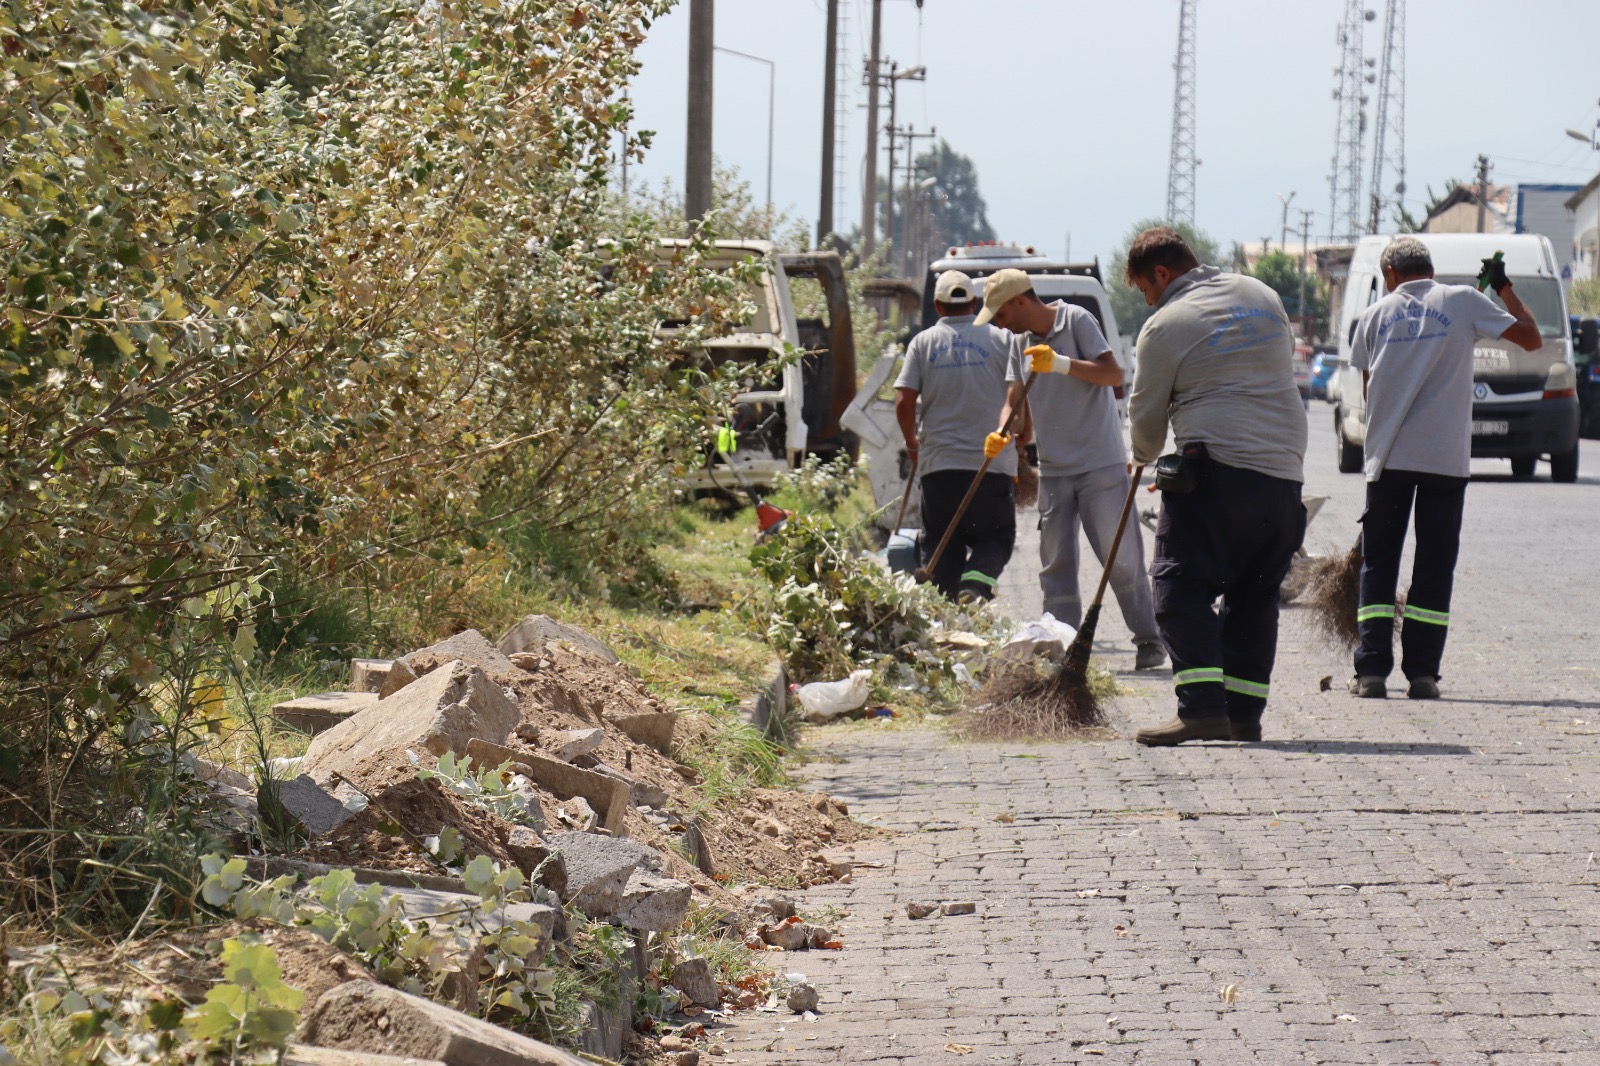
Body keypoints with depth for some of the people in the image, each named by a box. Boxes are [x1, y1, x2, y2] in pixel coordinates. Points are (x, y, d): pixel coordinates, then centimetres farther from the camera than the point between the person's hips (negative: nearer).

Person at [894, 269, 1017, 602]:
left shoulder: (923, 343, 3)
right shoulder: (998, 339, 2)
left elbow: (904, 403, -4)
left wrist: (912, 443, 14)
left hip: (939, 464, 1)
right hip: (992, 463, -1)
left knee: (940, 546, 9)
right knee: (995, 538, 9)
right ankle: (975, 585, -18)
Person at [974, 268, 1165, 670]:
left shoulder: (1077, 320, -8)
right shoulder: (1019, 341, 12)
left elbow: (1113, 373, -16)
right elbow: (1016, 399, 11)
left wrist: (1061, 364, -27)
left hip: (1101, 463, -6)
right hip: (1054, 468, 6)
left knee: (1121, 556, -5)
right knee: (1055, 562, 5)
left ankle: (1148, 640, 4)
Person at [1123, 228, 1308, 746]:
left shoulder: (1166, 325, -2)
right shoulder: (1261, 295, 17)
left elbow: (1146, 415, 5)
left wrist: (1145, 458, 27)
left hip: (1217, 470, -7)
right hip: (1284, 473, 7)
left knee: (1181, 590, -6)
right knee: (1255, 596, 12)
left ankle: (1202, 708, -17)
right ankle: (1244, 713, 11)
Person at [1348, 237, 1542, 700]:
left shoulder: (1376, 315, 7)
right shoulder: (1463, 301, 2)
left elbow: (1369, 389, 11)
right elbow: (1531, 337, 4)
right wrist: (1505, 288, 17)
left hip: (1388, 456, 1)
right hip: (1446, 457, -1)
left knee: (1378, 562, 7)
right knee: (1435, 565, 5)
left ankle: (1372, 670, -1)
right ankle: (1421, 673, 1)